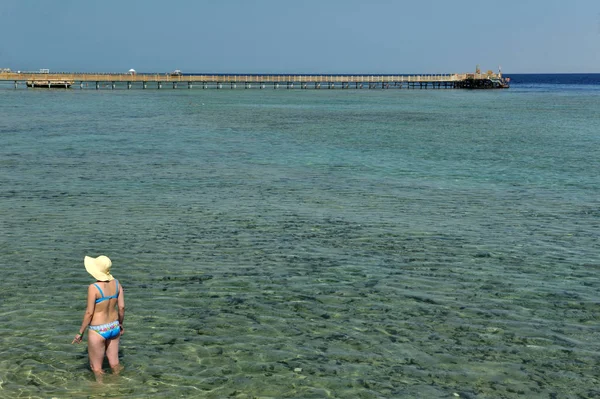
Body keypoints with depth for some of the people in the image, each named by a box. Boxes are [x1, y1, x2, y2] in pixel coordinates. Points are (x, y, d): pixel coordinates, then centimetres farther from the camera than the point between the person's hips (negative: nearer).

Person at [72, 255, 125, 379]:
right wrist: (120, 324, 17)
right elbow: (122, 307, 1)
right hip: (114, 328, 6)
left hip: (98, 331, -6)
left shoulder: (94, 288, -21)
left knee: (96, 367, 11)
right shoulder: (116, 283, -4)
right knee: (114, 363, 21)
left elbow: (89, 312, -17)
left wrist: (80, 333, -5)